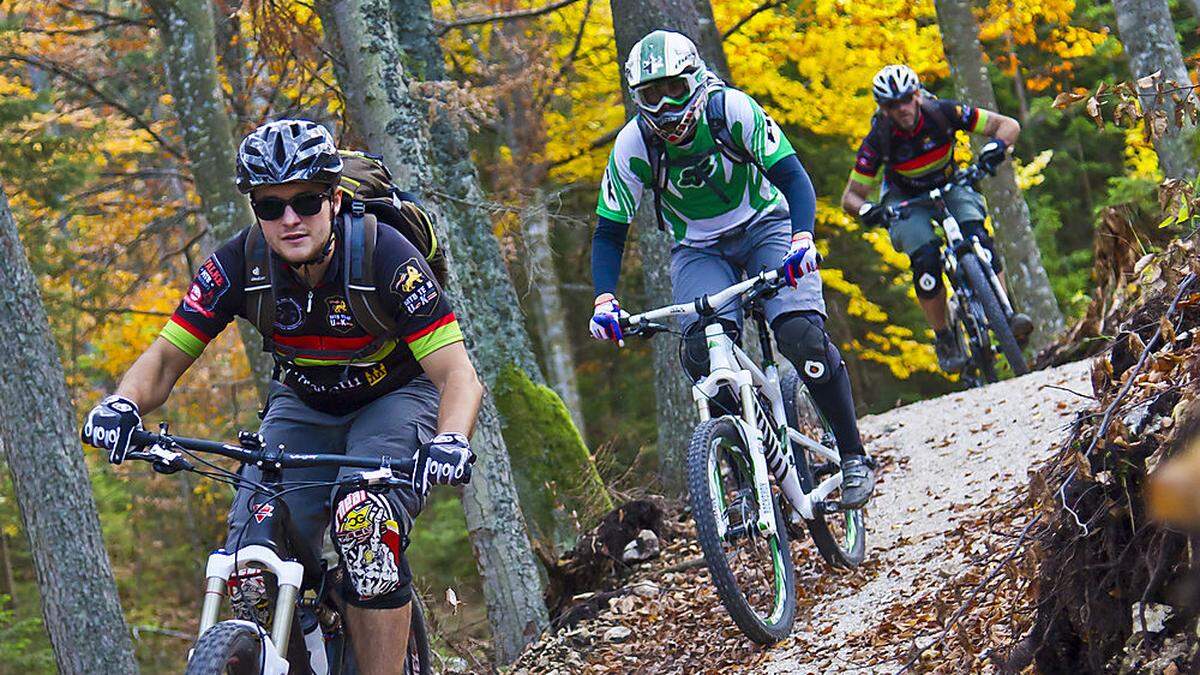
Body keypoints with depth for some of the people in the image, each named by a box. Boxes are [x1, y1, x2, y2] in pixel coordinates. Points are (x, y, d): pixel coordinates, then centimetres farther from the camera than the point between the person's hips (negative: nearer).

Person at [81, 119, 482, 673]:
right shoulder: (238, 264, -21)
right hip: (304, 406, 4)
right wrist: (123, 404, -37)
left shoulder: (383, 256, -29)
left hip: (395, 396, -3)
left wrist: (449, 442, -53)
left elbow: (459, 376, -32)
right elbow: (166, 357, -14)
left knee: (365, 524, -32)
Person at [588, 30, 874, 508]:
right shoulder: (633, 146, -17)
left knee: (801, 334, -24)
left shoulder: (732, 110, -22)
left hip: (765, 226, -1)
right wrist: (604, 299, -26)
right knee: (704, 349, -26)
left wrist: (802, 238, -41)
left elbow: (792, 176, -23)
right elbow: (609, 233, -11)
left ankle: (853, 456, -8)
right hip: (699, 249, 2)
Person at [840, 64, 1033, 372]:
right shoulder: (878, 141, -24)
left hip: (950, 188, 1)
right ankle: (944, 339, -10)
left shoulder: (942, 113, -23)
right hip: (906, 202, -1)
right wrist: (867, 210, -41)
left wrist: (995, 147, -41)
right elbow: (851, 196, -18)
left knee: (976, 237, -29)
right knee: (926, 262, -25)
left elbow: (1009, 125, -20)